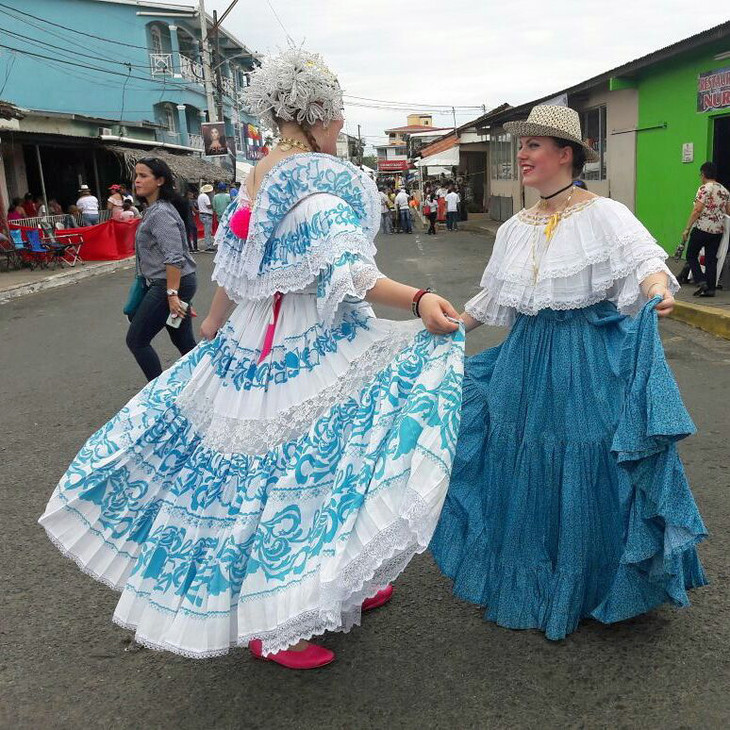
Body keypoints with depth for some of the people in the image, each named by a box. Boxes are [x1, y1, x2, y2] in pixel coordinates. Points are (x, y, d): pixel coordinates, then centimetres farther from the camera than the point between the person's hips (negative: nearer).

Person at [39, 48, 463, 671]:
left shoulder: (258, 175, 10)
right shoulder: (319, 175, -16)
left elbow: (235, 263, 17)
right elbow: (344, 269, -27)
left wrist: (216, 320, 29)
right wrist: (418, 299, -35)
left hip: (255, 339, 9)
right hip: (313, 347, -9)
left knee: (254, 465, 16)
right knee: (306, 462, 0)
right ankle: (273, 626, 13)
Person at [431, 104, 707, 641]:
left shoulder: (603, 214, -7)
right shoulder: (515, 228, 10)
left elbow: (644, 258, -21)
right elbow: (491, 297, 19)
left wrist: (657, 289, -43)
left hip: (588, 365, -5)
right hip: (525, 363, 6)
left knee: (583, 472, 1)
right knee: (523, 471, 12)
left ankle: (589, 587, 25)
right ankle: (527, 582, 33)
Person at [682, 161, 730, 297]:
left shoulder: (704, 189, -9)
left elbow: (697, 210, -15)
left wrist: (687, 229, -13)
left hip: (702, 228, -7)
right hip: (718, 230, 7)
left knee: (691, 255, 7)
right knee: (711, 259, 9)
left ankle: (700, 281, -7)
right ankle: (710, 289, 8)